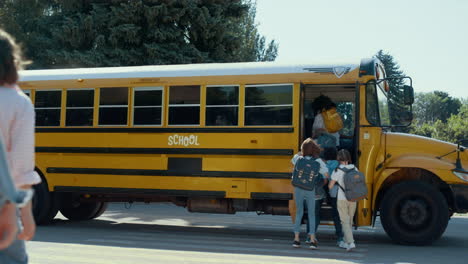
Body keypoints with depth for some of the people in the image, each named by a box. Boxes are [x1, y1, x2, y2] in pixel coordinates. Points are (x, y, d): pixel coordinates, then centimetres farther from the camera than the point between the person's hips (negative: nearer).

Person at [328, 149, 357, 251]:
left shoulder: (337, 171, -11)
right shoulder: (354, 169, 0)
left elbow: (330, 186, -6)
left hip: (342, 199, -4)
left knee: (345, 222, 2)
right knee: (349, 221, 17)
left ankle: (350, 242, -12)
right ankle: (346, 242, 26)